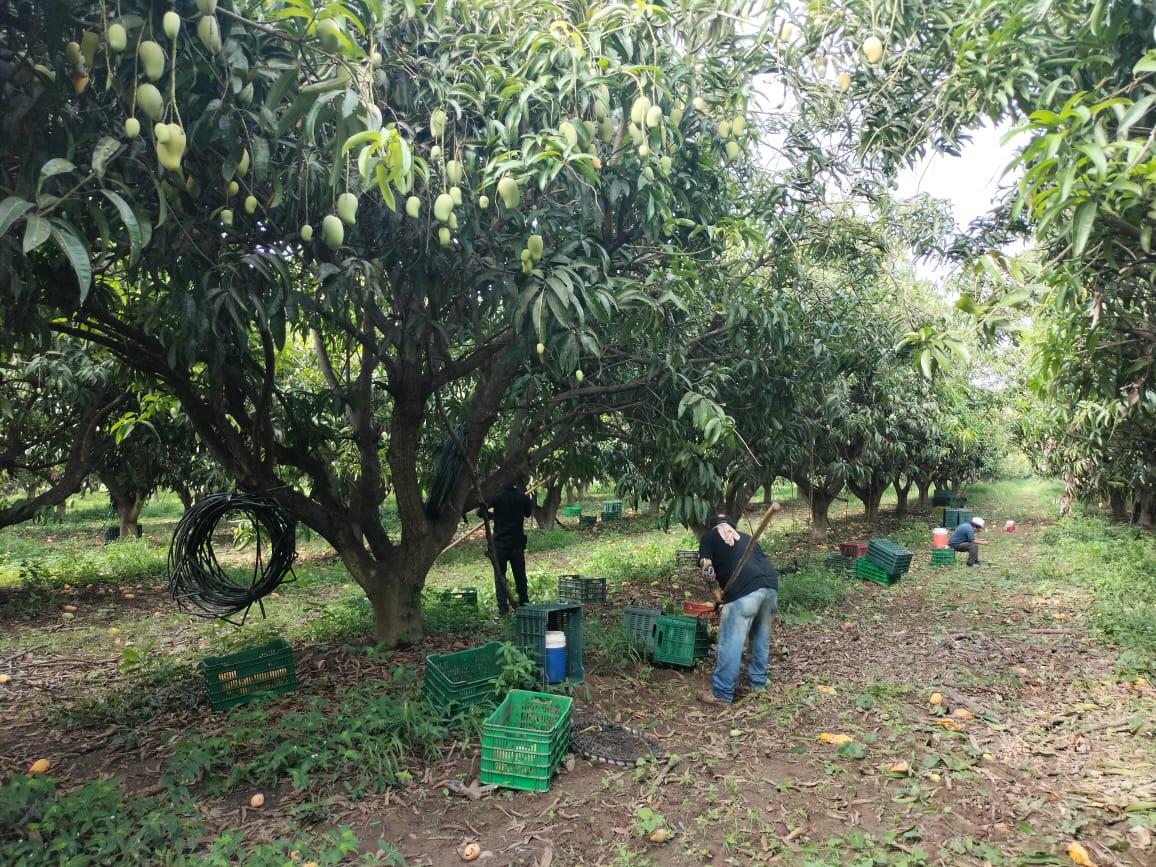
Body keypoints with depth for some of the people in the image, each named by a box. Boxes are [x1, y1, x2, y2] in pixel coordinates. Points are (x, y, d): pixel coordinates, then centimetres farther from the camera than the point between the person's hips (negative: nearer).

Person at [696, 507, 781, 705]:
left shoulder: (709, 536, 16)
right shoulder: (745, 537, 31)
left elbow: (707, 570, 5)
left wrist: (718, 590, 22)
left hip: (746, 591, -6)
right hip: (771, 584, 6)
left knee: (731, 642, 0)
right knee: (761, 636, 22)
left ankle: (722, 693, 6)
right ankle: (758, 682, 34)